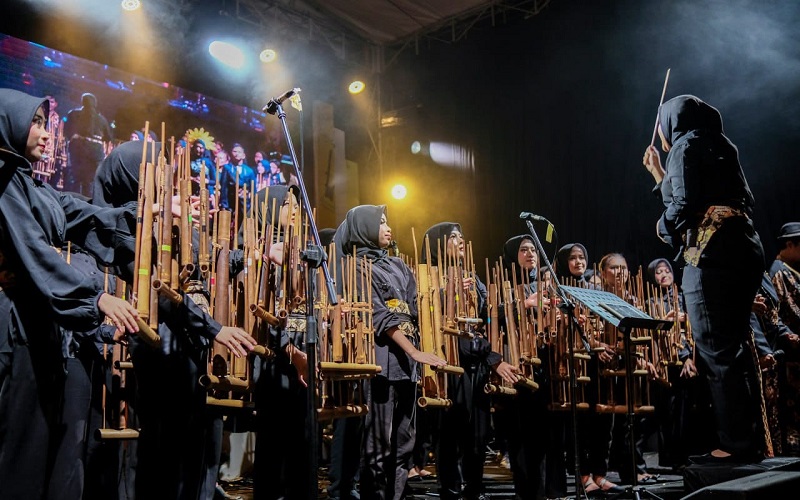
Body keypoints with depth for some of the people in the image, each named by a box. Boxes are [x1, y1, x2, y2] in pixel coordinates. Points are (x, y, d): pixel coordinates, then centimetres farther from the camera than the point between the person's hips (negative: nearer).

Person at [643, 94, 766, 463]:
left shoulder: (685, 145, -2)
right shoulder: (717, 146, 24)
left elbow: (683, 205, -14)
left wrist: (664, 228, 6)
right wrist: (658, 173, 32)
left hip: (714, 253, -10)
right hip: (741, 251, 10)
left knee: (717, 352, -7)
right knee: (734, 349, 12)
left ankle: (736, 445, -5)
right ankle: (752, 441, 16)